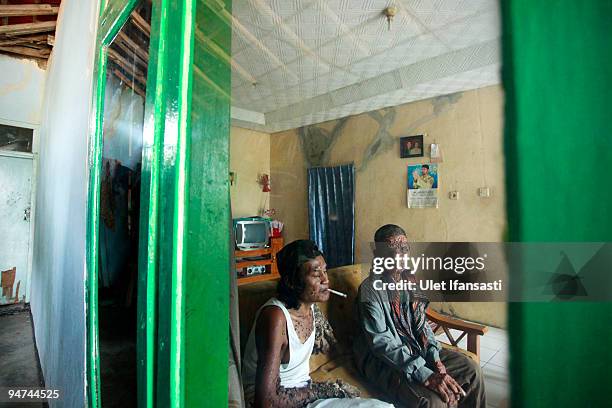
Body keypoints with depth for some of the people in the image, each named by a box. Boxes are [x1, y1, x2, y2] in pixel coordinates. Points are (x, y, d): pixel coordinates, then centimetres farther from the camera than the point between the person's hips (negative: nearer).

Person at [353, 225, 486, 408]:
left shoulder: (409, 280, 1)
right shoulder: (370, 289, -22)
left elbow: (421, 323, 6)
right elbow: (381, 343, -25)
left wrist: (434, 357, -9)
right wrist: (425, 375, -29)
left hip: (415, 348, 7)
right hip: (383, 359, -7)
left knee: (471, 368, 3)